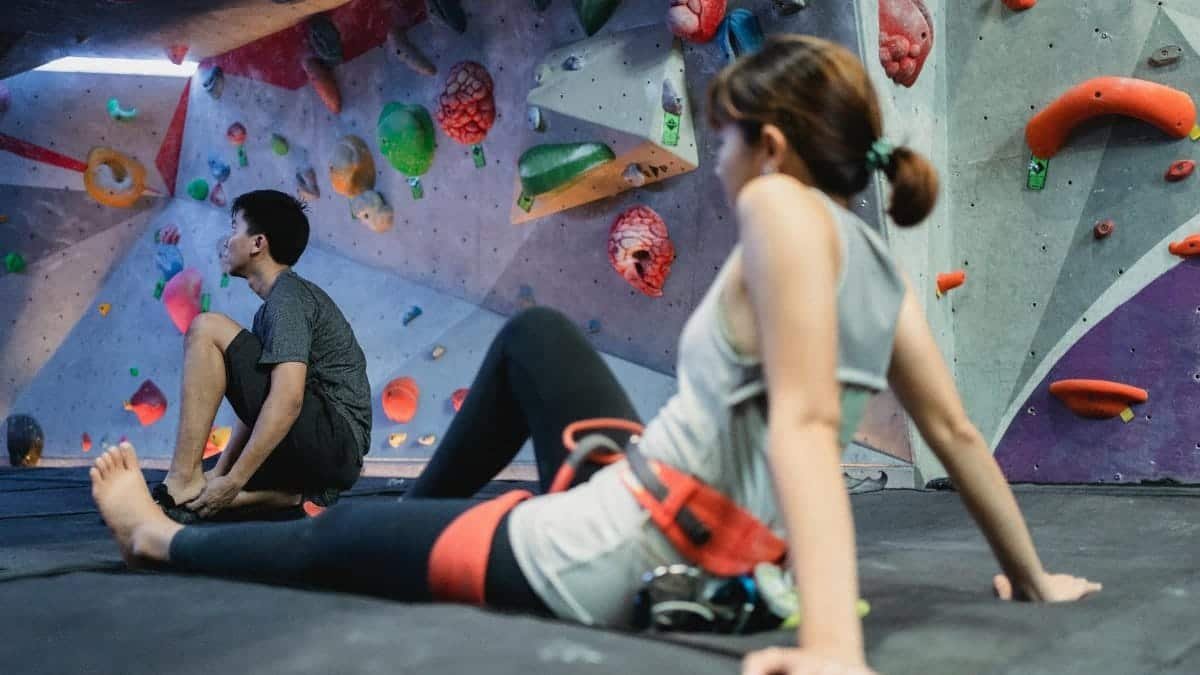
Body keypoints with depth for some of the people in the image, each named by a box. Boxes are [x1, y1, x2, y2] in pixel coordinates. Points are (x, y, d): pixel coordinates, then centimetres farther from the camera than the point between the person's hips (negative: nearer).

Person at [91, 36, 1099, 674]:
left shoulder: (783, 208, -20)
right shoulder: (882, 268, 4)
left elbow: (805, 425, -33)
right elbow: (957, 432, 7)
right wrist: (1030, 578, 18)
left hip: (601, 561, -8)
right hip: (685, 549, 8)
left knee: (332, 539, 14)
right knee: (530, 334, 26)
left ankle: (159, 538, 42)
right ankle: (417, 517, 42)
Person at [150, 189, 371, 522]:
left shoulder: (288, 296, -9)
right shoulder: (271, 308, 22)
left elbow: (287, 399, -22)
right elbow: (258, 405, 20)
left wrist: (232, 482, -20)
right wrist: (219, 473, 10)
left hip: (335, 437, -10)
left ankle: (182, 481, -15)